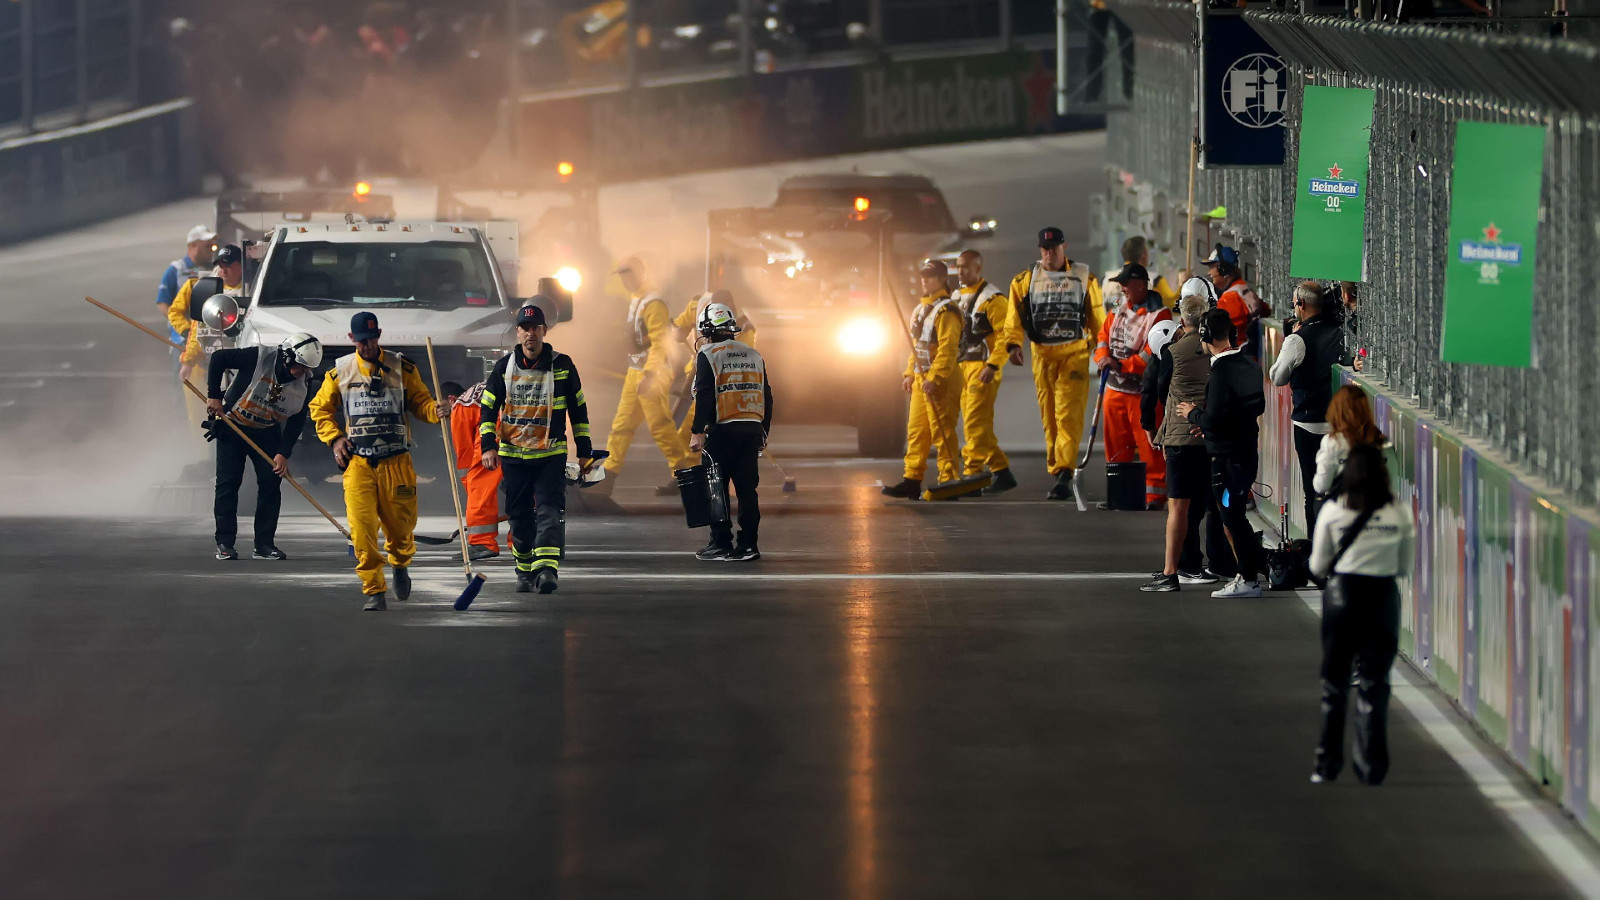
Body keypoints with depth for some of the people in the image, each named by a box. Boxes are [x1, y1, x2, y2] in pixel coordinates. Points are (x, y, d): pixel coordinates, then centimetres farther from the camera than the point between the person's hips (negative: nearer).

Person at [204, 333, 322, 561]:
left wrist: (283, 453, -13)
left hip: (267, 433, 4)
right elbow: (219, 358, -16)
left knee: (271, 482, -6)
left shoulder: (304, 382, -10)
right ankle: (224, 543, -2)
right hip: (232, 426, -3)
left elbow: (297, 422, -5)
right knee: (228, 482, -7)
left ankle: (265, 544, 0)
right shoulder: (259, 358, -23)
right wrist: (214, 396, -18)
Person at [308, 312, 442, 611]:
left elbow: (419, 401, 8)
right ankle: (373, 591, -4)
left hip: (396, 461, 0)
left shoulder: (402, 368, 6)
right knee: (362, 528, -13)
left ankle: (399, 565, 38)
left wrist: (434, 411, -14)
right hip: (357, 462, 0)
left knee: (400, 524, 4)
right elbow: (320, 407, 18)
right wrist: (334, 438, 4)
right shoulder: (340, 371, 8)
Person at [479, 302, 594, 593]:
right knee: (519, 516, 7)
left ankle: (546, 569, -25)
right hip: (513, 455, 2)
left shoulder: (562, 365, 1)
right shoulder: (504, 367, 4)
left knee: (549, 512, -15)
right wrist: (488, 446, -5)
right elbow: (488, 407, 7)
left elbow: (578, 409, 8)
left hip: (551, 455, -2)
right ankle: (524, 570, 21)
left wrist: (584, 450, 7)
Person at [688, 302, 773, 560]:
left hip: (723, 431, -6)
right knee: (747, 488, 6)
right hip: (752, 429, 6)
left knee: (716, 488, 2)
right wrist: (763, 433, 21)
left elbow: (705, 396, -12)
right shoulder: (753, 355, 15)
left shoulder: (708, 355, -4)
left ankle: (721, 543, 2)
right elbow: (766, 396, 16)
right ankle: (748, 544, 3)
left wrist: (698, 432, -12)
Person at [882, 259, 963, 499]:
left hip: (941, 382, -10)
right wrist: (910, 374, 17)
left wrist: (934, 378, -25)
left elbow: (947, 349, -20)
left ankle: (949, 481, -4)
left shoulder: (946, 311, -13)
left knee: (942, 433, -7)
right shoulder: (920, 310, 18)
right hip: (920, 380, 10)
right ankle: (912, 480, 13)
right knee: (916, 430, 10)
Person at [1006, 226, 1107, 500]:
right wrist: (1014, 344, -13)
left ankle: (1064, 475, -21)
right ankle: (1057, 474, 16)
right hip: (1042, 356, 3)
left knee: (1068, 416, -14)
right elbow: (1015, 316, 3)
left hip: (1075, 355, -3)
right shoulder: (1025, 281, 10)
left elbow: (1097, 318, 7)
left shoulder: (1084, 279, 6)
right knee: (1049, 418, 6)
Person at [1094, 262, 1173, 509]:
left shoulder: (1158, 315, -11)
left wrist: (1122, 366, -20)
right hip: (1115, 389, 8)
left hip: (1143, 392, -8)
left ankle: (1155, 494, -3)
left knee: (1149, 447, -8)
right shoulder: (1120, 311, 14)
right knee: (1116, 445, 11)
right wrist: (1104, 357, -4)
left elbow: (1153, 354, -18)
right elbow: (1104, 336, 17)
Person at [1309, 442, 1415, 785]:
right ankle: (1371, 766, 4)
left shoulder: (1332, 511, -7)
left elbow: (1318, 566, 0)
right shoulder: (1400, 513, -4)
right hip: (1383, 598, 0)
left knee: (1334, 682, 11)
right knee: (1374, 683, 5)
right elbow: (1405, 568, 5)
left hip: (1341, 597, 0)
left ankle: (1327, 763, 15)